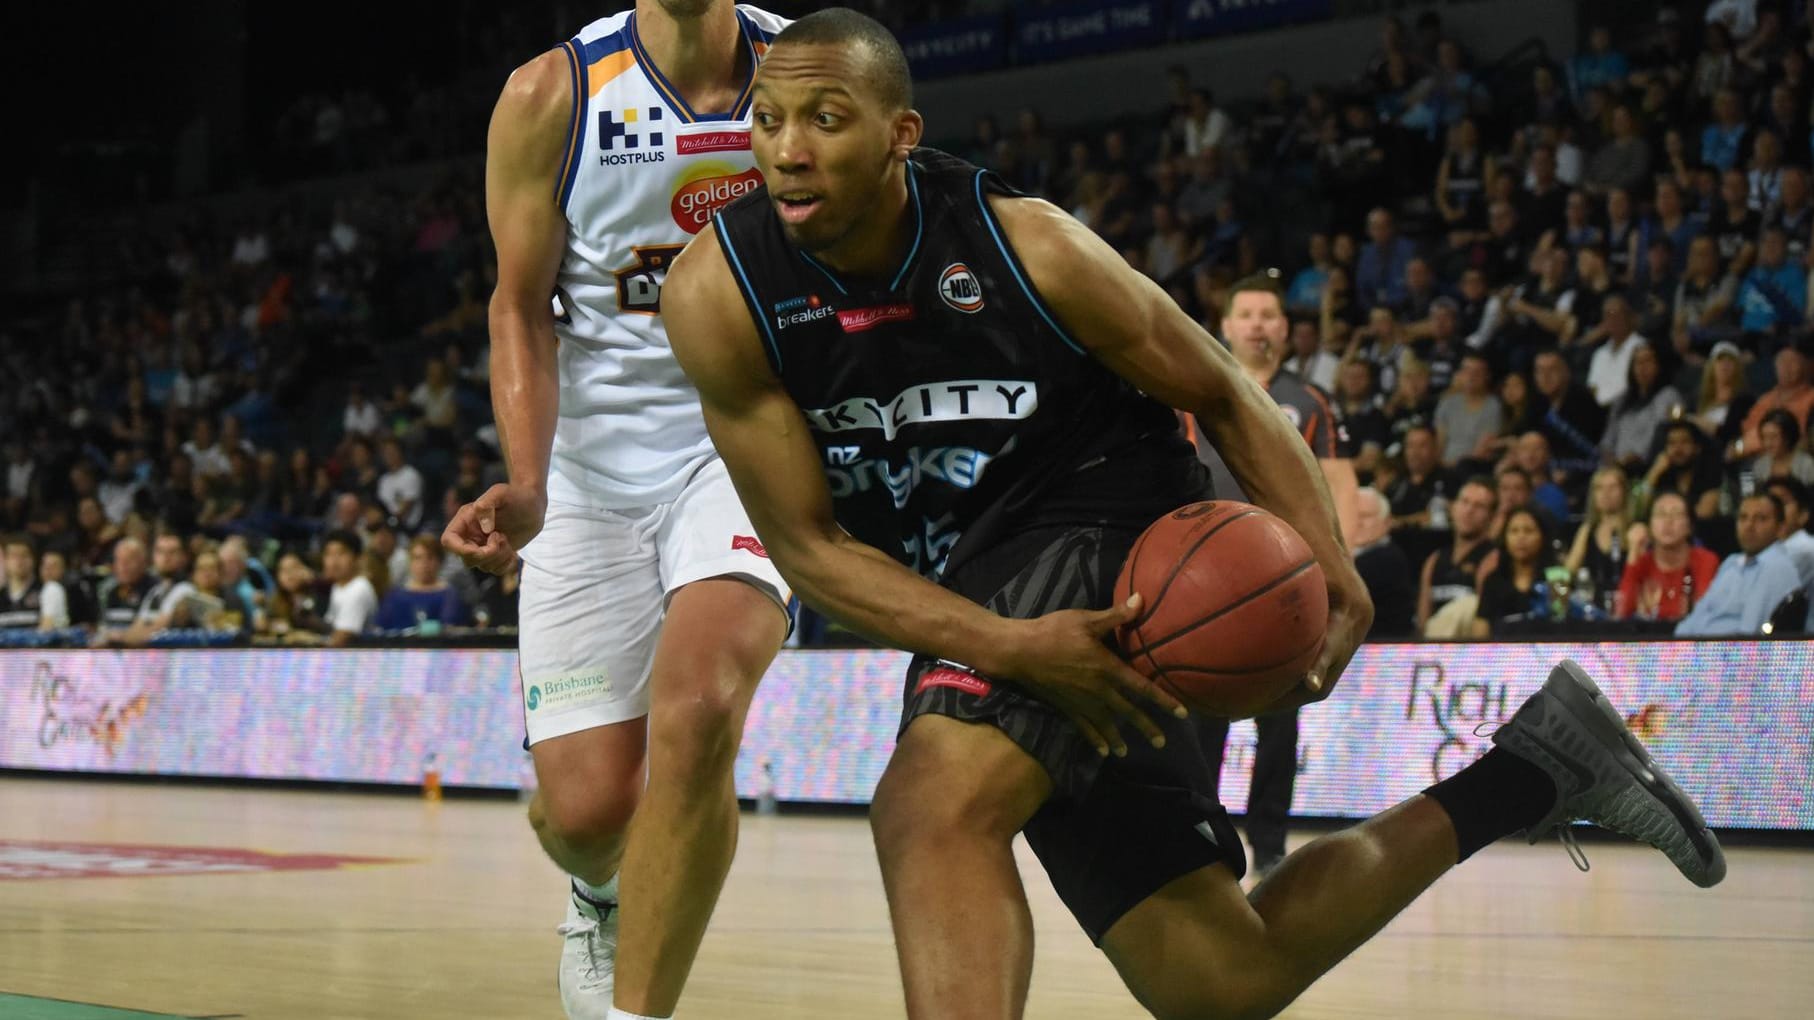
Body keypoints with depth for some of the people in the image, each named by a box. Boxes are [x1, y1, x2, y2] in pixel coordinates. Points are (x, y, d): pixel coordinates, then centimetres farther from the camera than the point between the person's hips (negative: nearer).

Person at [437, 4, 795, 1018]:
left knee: (696, 707, -28)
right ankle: (602, 892, 37)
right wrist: (527, 487, -16)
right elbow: (522, 311, -1)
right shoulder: (550, 95, -6)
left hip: (752, 444, 0)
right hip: (594, 465, 0)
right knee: (584, 808, -3)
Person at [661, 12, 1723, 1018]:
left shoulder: (1027, 247, -20)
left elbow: (1223, 396, -6)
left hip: (1108, 533, -4)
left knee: (933, 807, -32)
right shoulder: (719, 295, -15)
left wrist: (1332, 571, -23)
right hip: (978, 609, 5)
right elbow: (809, 547, -13)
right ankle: (1531, 772, 23)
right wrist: (1010, 646, -27)